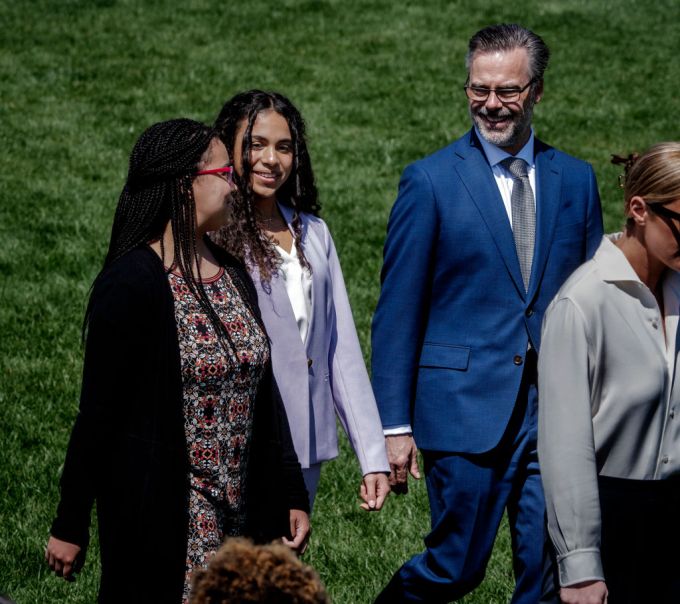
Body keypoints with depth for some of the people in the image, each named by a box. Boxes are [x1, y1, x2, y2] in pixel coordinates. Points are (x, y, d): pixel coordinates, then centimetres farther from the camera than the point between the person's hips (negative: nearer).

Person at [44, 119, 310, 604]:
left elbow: (263, 395, 14)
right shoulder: (131, 284, -13)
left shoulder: (234, 277, 10)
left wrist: (292, 495, 13)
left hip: (241, 516, 7)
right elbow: (98, 412, -12)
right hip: (163, 520, -7)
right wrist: (71, 526, -9)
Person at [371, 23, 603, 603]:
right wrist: (396, 425, -5)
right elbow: (397, 314, -2)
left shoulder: (576, 180, 9)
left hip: (556, 415, 3)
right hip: (466, 410, -3)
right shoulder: (429, 181, -2)